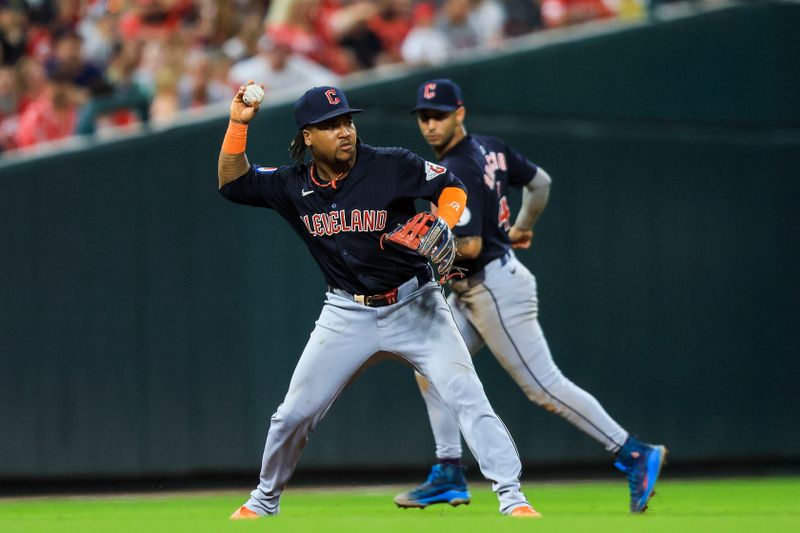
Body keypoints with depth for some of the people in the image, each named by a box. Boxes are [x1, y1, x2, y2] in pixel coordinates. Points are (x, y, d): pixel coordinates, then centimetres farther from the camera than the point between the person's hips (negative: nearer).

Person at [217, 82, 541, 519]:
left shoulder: (392, 166, -12)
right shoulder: (294, 185, -2)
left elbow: (451, 187, -2)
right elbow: (232, 182, 0)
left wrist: (443, 226, -21)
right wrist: (238, 123, -10)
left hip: (413, 305, -3)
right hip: (347, 315, 3)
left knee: (467, 396, -16)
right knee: (294, 414, 5)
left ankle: (511, 497, -13)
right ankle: (264, 501, 27)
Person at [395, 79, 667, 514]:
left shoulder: (456, 173, -21)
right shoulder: (490, 148, 7)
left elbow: (469, 247, -26)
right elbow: (540, 182, 19)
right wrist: (521, 229, 32)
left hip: (495, 288, -10)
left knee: (545, 387, -7)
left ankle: (635, 456, -3)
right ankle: (448, 475, 10)